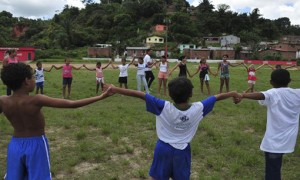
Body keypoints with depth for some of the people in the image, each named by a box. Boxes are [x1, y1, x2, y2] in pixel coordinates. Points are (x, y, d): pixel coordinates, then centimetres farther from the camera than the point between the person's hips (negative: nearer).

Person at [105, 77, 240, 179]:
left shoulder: (164, 107, -24)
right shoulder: (198, 108, -18)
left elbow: (141, 95, -26)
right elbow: (216, 97, -2)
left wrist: (116, 90, -24)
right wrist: (232, 93, 13)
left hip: (164, 148, -1)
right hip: (182, 150, 1)